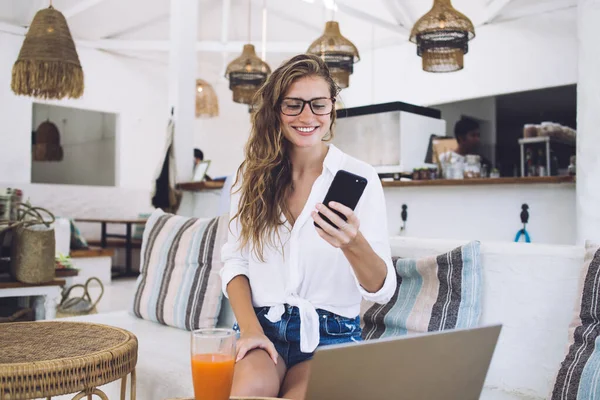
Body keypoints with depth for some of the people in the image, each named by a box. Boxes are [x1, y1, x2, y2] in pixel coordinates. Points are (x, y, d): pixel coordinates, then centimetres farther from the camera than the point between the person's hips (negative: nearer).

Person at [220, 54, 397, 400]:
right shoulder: (254, 174, 4)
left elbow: (383, 291, -10)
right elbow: (235, 261, 6)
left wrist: (353, 245, -31)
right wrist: (250, 328, -10)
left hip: (331, 334, -1)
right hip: (264, 325, 2)